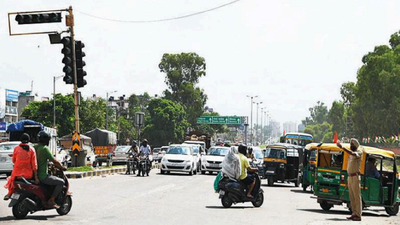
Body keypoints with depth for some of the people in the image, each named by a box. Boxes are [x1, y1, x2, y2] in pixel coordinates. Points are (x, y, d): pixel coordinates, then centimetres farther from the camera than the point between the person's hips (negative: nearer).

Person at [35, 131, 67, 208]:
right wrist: (62, 167, 2)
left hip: (34, 174, 9)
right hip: (42, 176, -9)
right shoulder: (45, 149, -15)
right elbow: (54, 161, -14)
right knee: (61, 182, -5)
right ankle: (51, 200, -8)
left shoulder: (34, 147, 9)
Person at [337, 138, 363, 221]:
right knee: (351, 197, 10)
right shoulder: (351, 154, 18)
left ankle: (358, 215, -10)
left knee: (357, 196, -8)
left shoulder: (359, 152, -5)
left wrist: (342, 147, -34)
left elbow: (352, 153, -29)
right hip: (350, 177, 8)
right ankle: (354, 214, 15)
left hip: (355, 177, -8)